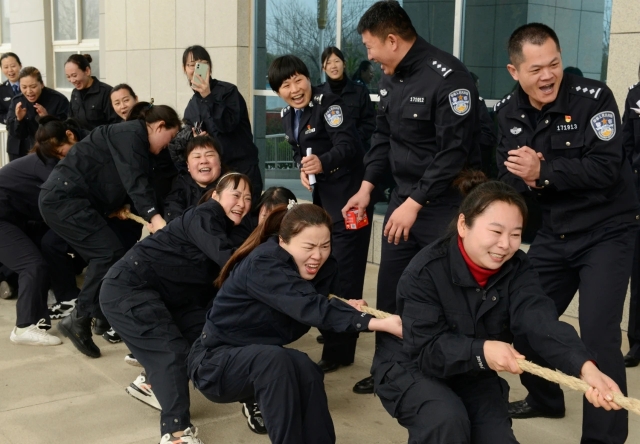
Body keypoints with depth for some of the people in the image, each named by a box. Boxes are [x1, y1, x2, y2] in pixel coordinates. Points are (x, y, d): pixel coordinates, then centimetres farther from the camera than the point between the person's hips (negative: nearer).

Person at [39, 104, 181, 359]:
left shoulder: (134, 140, 19)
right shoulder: (131, 134, -12)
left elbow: (126, 187, 18)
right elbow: (135, 180, -27)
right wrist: (154, 217, -39)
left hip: (75, 200, 10)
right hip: (63, 198, -10)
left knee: (124, 249, 4)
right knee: (109, 251, -17)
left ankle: (105, 316, 12)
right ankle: (79, 320, -11)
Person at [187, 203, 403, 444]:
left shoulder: (321, 266, -6)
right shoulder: (262, 265, -28)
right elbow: (311, 306, -41)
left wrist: (346, 307, -28)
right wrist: (378, 323, -49)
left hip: (264, 359, 5)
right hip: (215, 361, -5)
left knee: (305, 369, -26)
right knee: (273, 358, -34)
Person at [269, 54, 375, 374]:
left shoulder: (328, 104, -15)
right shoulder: (288, 116, 9)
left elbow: (347, 144, -25)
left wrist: (323, 162, -43)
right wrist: (303, 168, -4)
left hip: (348, 196, -9)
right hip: (323, 197, 9)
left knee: (344, 271, -6)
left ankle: (339, 349, 2)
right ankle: (336, 330, 38)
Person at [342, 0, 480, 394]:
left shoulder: (448, 77, -18)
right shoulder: (391, 78, 8)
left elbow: (454, 152, -22)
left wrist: (415, 203, -21)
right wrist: (367, 187, 8)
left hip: (445, 203, -8)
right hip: (404, 197, 8)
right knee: (390, 287, 11)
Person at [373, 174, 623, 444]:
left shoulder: (517, 269, -12)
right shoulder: (425, 271, -25)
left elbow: (541, 321, -31)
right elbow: (426, 348, -28)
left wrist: (585, 367, -50)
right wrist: (481, 351, -45)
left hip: (474, 377, 5)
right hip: (411, 369, -5)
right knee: (447, 421, -30)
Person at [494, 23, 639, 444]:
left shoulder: (593, 97, -17)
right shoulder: (508, 112, 0)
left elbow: (606, 169, -24)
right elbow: (508, 177, -1)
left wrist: (543, 171, -30)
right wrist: (526, 181, -23)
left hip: (606, 232, -6)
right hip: (554, 233, 6)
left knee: (598, 335, -13)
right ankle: (544, 398, 37)